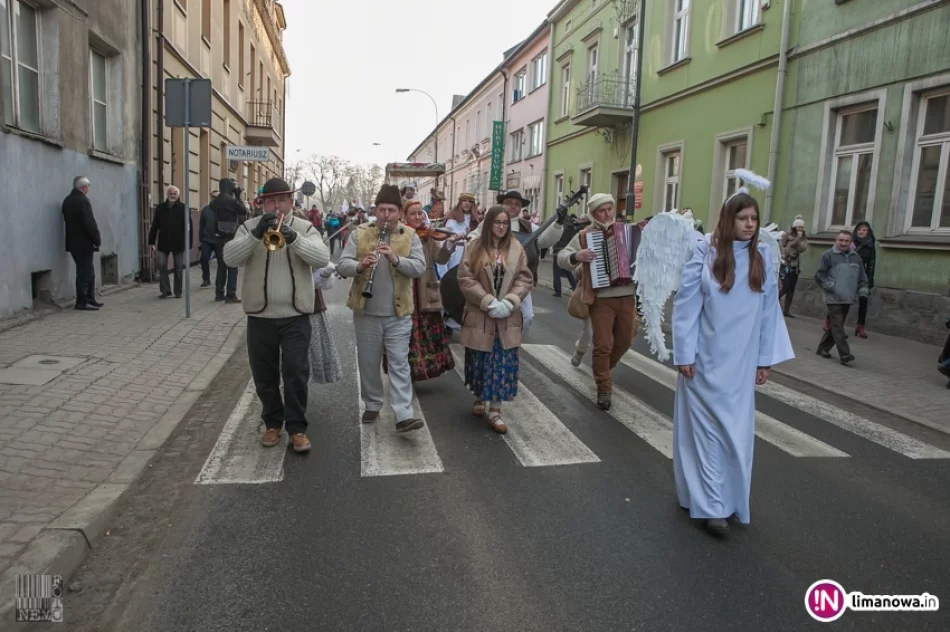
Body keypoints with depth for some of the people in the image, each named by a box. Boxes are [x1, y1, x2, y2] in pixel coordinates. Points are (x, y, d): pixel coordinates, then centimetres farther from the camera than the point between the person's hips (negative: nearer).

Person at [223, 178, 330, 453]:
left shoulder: (305, 228, 1)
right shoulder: (249, 227, 3)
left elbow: (322, 258, -16)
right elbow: (230, 258, -12)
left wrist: (292, 237, -29)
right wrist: (256, 234, -26)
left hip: (296, 317, -1)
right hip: (260, 316, 2)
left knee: (296, 373, -2)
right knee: (264, 376, 12)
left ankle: (297, 428, 10)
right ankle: (272, 423, 29)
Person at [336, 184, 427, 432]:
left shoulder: (410, 236, 0)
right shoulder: (360, 233, 1)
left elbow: (419, 267, -10)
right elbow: (342, 265, -3)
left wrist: (395, 259, -26)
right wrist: (360, 265, -25)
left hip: (398, 313, -1)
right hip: (366, 311, 1)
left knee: (399, 364, -1)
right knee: (368, 362, 12)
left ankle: (404, 416, -2)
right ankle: (372, 405, 29)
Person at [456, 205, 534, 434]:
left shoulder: (516, 248, 4)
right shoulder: (474, 247, -3)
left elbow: (525, 279, 3)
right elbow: (465, 279, -8)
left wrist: (510, 301, -12)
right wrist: (488, 302, -16)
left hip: (507, 318, 2)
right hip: (480, 316, -1)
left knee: (503, 364, 0)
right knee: (480, 361, 10)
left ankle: (495, 411, 7)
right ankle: (479, 399, 33)